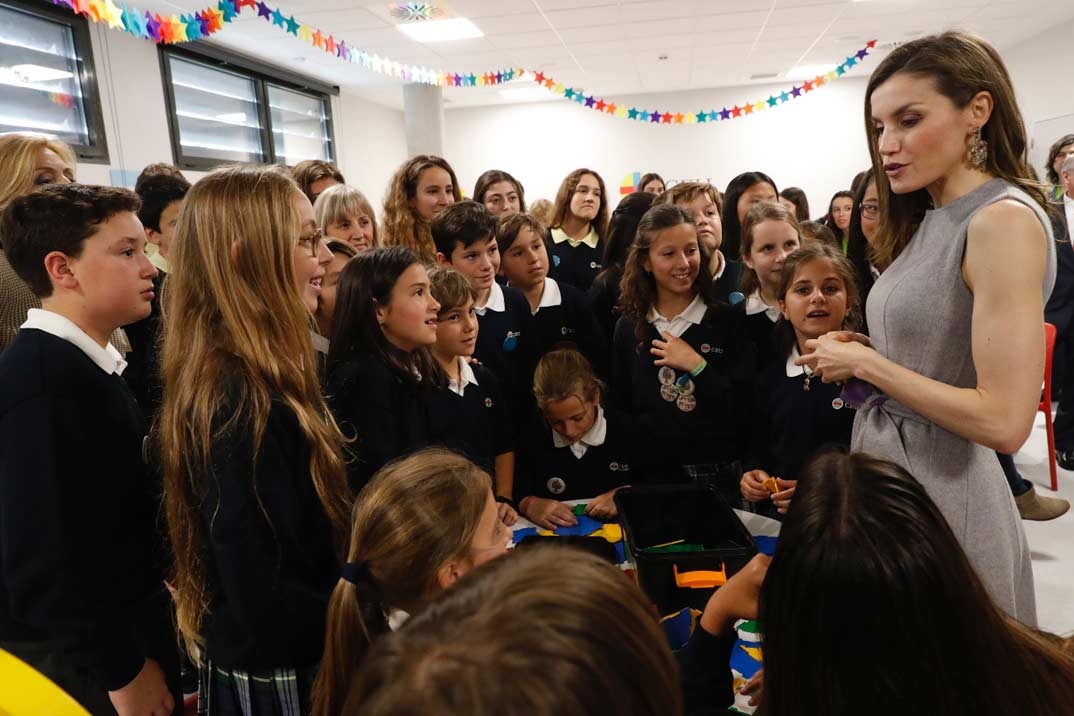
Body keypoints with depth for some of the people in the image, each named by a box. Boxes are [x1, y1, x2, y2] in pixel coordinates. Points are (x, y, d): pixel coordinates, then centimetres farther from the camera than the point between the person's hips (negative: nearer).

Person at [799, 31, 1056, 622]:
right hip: (889, 474, 8)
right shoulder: (931, 221, 8)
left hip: (943, 497, -8)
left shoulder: (1003, 219, -18)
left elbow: (1003, 422, -24)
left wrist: (866, 363, -17)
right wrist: (857, 357, -1)